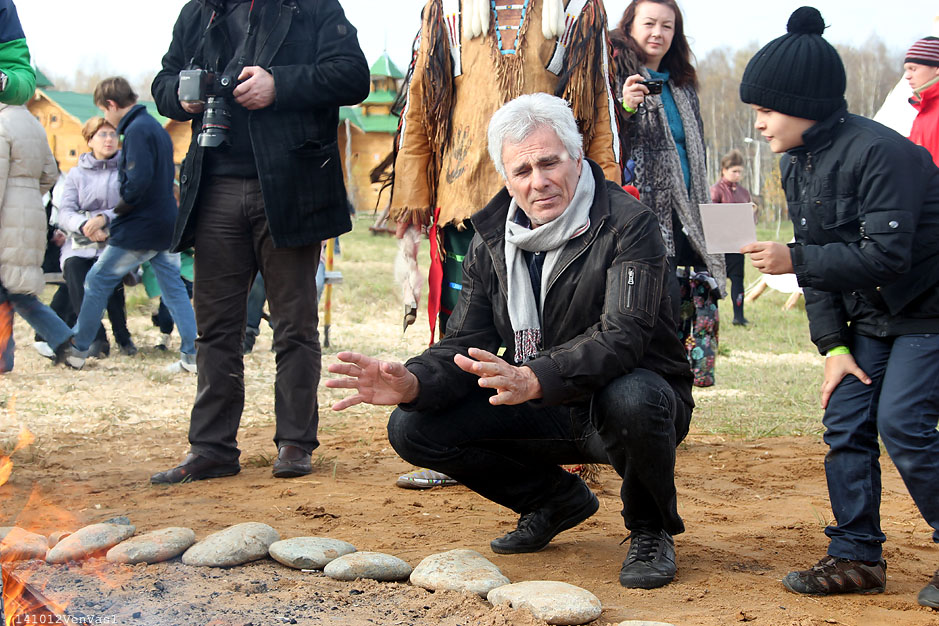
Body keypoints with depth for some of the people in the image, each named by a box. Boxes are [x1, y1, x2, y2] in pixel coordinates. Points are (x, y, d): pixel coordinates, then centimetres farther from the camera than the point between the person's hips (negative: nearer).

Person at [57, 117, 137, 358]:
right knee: (73, 267, -30)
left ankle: (122, 335, -11)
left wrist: (104, 217, -22)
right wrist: (84, 225, -20)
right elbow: (64, 213, 1)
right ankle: (95, 338, -26)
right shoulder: (77, 174, 13)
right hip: (81, 245, 2)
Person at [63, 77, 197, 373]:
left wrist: (109, 216, -12)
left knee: (97, 282, 4)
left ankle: (77, 351, 12)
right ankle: (192, 355, 3)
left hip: (139, 229, -9)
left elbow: (138, 182, -23)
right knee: (173, 287, 8)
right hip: (167, 225, 9)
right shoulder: (157, 128, 15)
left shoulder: (136, 130, -14)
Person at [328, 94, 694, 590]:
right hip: (542, 410, 5)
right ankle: (557, 500, 12)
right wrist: (413, 382, -25)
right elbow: (467, 345, -1)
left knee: (630, 400, -41)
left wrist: (533, 380, -47)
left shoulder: (627, 224, -17)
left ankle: (650, 530, -7)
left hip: (633, 392, -5)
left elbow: (621, 336, -30)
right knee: (412, 428, -10)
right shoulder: (492, 240, 1)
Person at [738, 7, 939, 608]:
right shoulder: (797, 164, 3)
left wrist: (795, 260, -29)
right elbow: (819, 257, 6)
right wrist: (833, 344, -2)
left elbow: (886, 255, -30)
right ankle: (856, 557, 9)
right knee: (845, 423, 1)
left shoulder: (881, 152, -25)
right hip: (872, 317, 8)